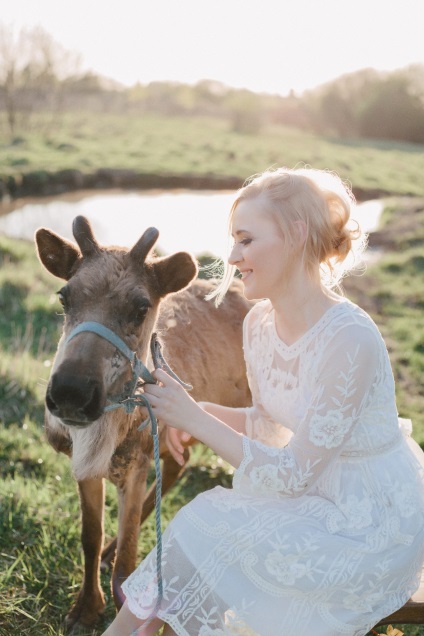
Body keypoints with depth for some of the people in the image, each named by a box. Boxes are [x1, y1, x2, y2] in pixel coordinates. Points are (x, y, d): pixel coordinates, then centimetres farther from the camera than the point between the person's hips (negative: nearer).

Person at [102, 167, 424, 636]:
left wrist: (196, 420, -25)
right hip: (321, 497, 7)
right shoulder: (259, 323, -4)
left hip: (378, 526, -6)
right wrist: (200, 413, -11)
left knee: (209, 525, -15)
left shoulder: (349, 340, -29)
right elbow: (269, 424, 7)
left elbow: (294, 474, -25)